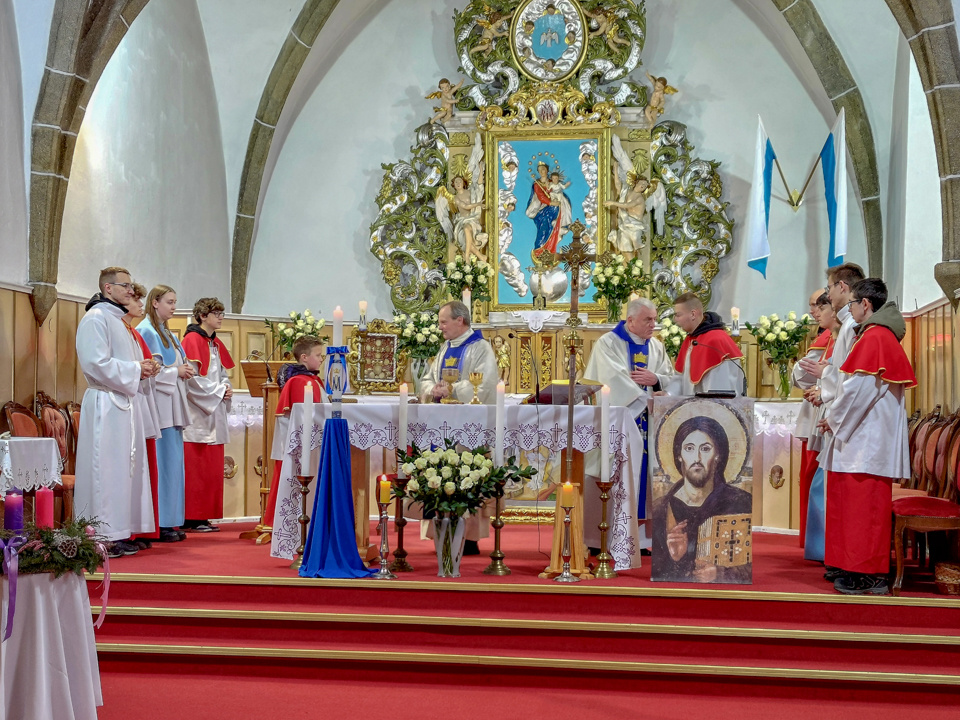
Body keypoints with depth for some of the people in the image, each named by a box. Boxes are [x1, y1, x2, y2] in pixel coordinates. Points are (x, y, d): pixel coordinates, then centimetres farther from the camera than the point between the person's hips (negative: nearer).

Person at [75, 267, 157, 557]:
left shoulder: (118, 320, 21)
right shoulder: (95, 319, -10)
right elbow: (97, 364, -20)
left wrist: (144, 368, 8)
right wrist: (136, 369, -13)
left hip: (124, 403, 10)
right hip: (105, 405, -10)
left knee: (126, 467, 10)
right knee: (107, 470, -7)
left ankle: (119, 532, 15)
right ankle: (104, 537, -3)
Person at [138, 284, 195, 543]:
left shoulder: (167, 333, 21)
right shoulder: (147, 331, -7)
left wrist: (186, 368, 4)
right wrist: (176, 372, -12)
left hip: (173, 405, 9)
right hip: (158, 407, -9)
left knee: (173, 462, 8)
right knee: (162, 462, -9)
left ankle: (170, 522, 12)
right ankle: (159, 524, -6)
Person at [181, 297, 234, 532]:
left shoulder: (217, 344, 17)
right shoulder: (192, 340, -8)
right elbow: (192, 378, -16)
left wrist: (226, 388, 0)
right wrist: (220, 391, -12)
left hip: (214, 413, 9)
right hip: (197, 414, -8)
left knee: (212, 467, 7)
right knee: (195, 467, -8)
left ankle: (204, 516, 11)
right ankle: (191, 519, -5)